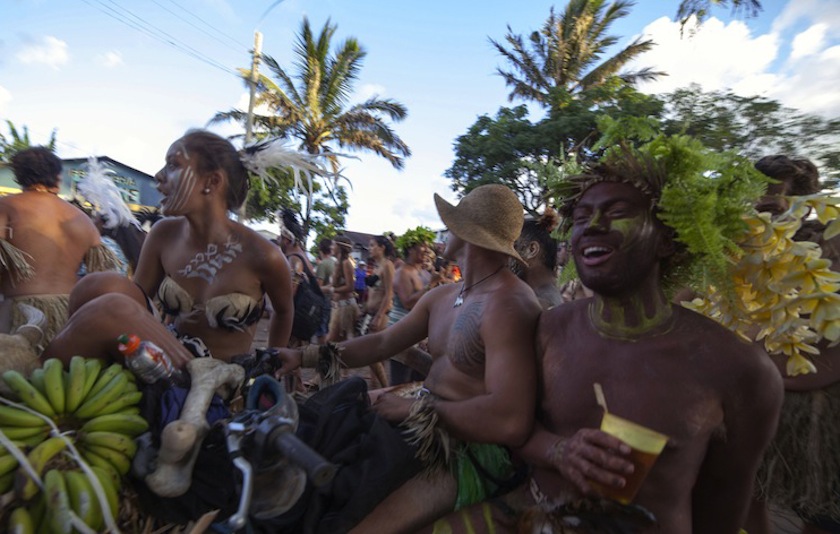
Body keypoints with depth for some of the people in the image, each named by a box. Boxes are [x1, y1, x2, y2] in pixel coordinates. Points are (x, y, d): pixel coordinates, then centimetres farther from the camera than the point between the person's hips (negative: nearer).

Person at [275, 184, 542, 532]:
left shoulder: (508, 304, -24)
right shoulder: (440, 297, 6)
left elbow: (512, 422, -32)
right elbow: (382, 343, 10)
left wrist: (414, 408, -22)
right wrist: (304, 357, 3)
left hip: (470, 455, -8)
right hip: (424, 427, 8)